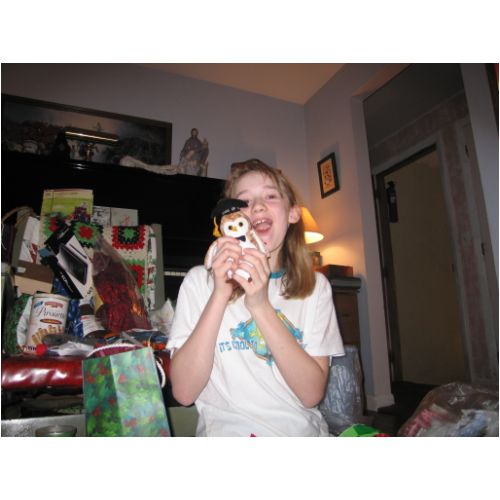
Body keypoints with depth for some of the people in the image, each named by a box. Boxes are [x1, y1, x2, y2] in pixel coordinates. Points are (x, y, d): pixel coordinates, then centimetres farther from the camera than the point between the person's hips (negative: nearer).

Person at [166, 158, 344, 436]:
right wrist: (220, 295, -18)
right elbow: (184, 392, -10)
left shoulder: (316, 286, 2)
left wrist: (260, 305, -18)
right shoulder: (200, 281, -3)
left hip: (304, 433, 3)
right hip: (227, 432, -2)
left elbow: (312, 393, -8)